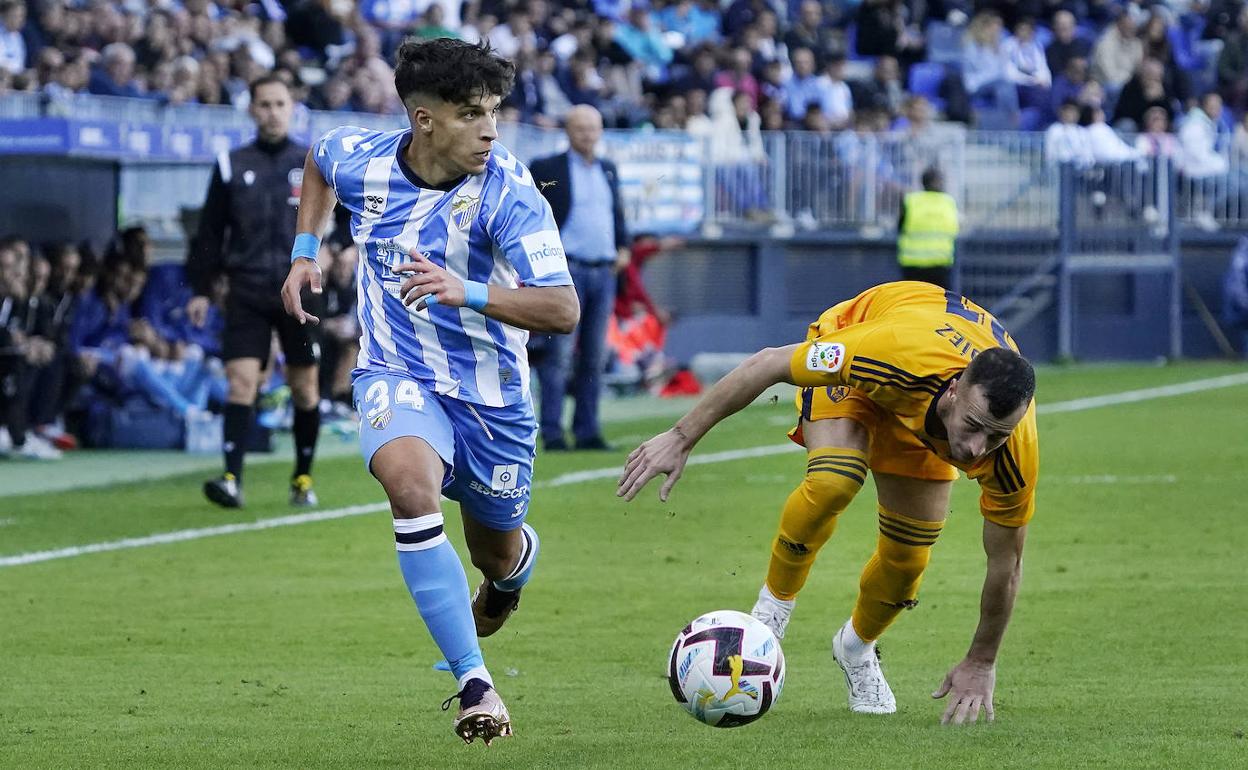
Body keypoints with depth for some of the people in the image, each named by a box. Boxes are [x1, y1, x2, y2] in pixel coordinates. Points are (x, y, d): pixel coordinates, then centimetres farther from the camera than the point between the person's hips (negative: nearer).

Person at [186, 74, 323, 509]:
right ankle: (232, 479, -18)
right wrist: (201, 289, 6)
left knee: (304, 387, 5)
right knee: (241, 381, -12)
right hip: (247, 293, 0)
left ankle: (303, 478, 19)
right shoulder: (232, 167, 7)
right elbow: (211, 231, 10)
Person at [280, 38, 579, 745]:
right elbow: (319, 164, 17)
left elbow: (564, 310, -29)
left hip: (491, 392, 0)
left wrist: (467, 293, -42)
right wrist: (305, 253, 9)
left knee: (495, 552, 18)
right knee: (411, 485, -33)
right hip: (398, 376, 0)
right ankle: (476, 686, -32)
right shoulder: (361, 160, -11)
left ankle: (516, 564, 62)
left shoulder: (508, 193, -22)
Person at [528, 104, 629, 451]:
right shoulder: (546, 169, 0)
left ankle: (587, 431, 11)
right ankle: (552, 432, -9)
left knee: (594, 356, 6)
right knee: (559, 354, -9)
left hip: (603, 271, 6)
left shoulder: (608, 170, 17)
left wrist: (623, 247, 10)